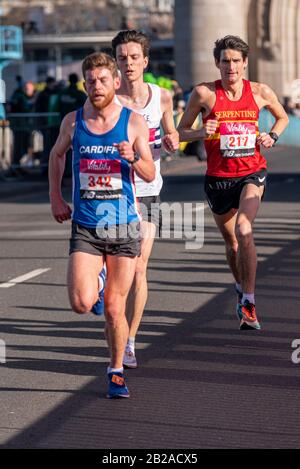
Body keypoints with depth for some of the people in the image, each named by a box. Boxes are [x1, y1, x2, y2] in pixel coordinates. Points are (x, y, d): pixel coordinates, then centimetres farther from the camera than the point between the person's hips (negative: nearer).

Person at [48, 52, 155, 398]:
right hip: (85, 227, 1)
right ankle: (94, 282, 21)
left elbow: (150, 175, -1)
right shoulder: (73, 121, 3)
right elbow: (57, 155, 22)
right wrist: (55, 198, 16)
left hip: (124, 226, -1)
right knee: (82, 304, -15)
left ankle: (116, 370, 22)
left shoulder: (133, 122, -2)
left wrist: (133, 159, -21)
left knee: (114, 308, 1)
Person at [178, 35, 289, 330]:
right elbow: (180, 132, 1)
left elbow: (282, 118, 19)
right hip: (218, 178, 1)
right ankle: (241, 290, 41)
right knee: (231, 242, 14)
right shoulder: (204, 93, -6)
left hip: (252, 173, -1)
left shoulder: (261, 92, -1)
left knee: (244, 231, -23)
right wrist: (201, 133, -19)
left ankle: (248, 304, -18)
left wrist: (271, 137, -1)